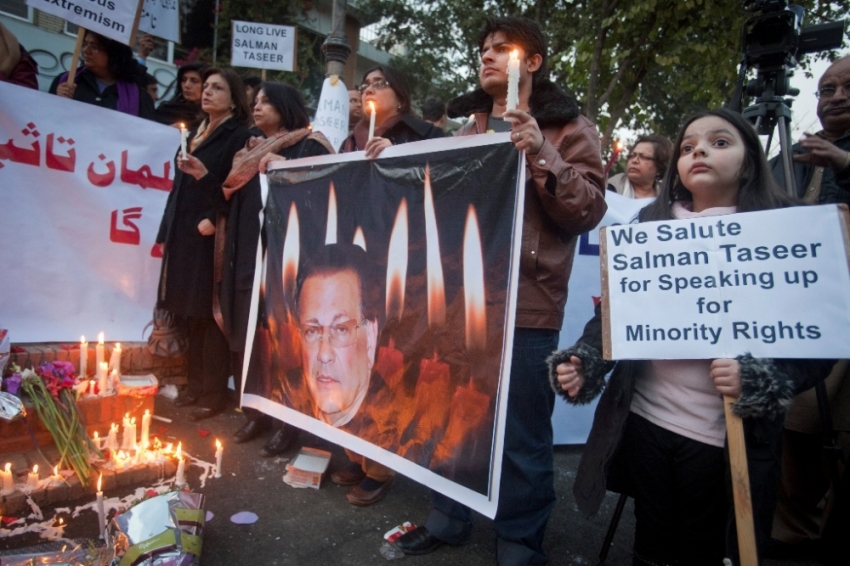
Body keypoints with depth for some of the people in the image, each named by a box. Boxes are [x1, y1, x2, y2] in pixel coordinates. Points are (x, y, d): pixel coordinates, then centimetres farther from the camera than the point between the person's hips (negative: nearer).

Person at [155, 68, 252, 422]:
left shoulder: (239, 135, -5)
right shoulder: (196, 133, 19)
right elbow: (181, 186, 20)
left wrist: (204, 175, -24)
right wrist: (167, 232, 17)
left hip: (211, 236, -8)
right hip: (184, 235, 8)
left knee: (209, 316, -3)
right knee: (191, 315, 11)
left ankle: (214, 393, 8)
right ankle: (196, 385, 23)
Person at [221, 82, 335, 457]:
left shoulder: (308, 146, -1)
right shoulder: (251, 151, 22)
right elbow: (235, 197, 22)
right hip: (246, 254, 8)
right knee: (244, 337, 8)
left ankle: (287, 423, 5)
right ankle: (256, 415, 22)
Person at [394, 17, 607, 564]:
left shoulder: (569, 129, 2)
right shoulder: (469, 127, 17)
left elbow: (589, 211, -7)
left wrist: (541, 157, -18)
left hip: (525, 304, -5)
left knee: (522, 434, 4)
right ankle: (447, 518, 37)